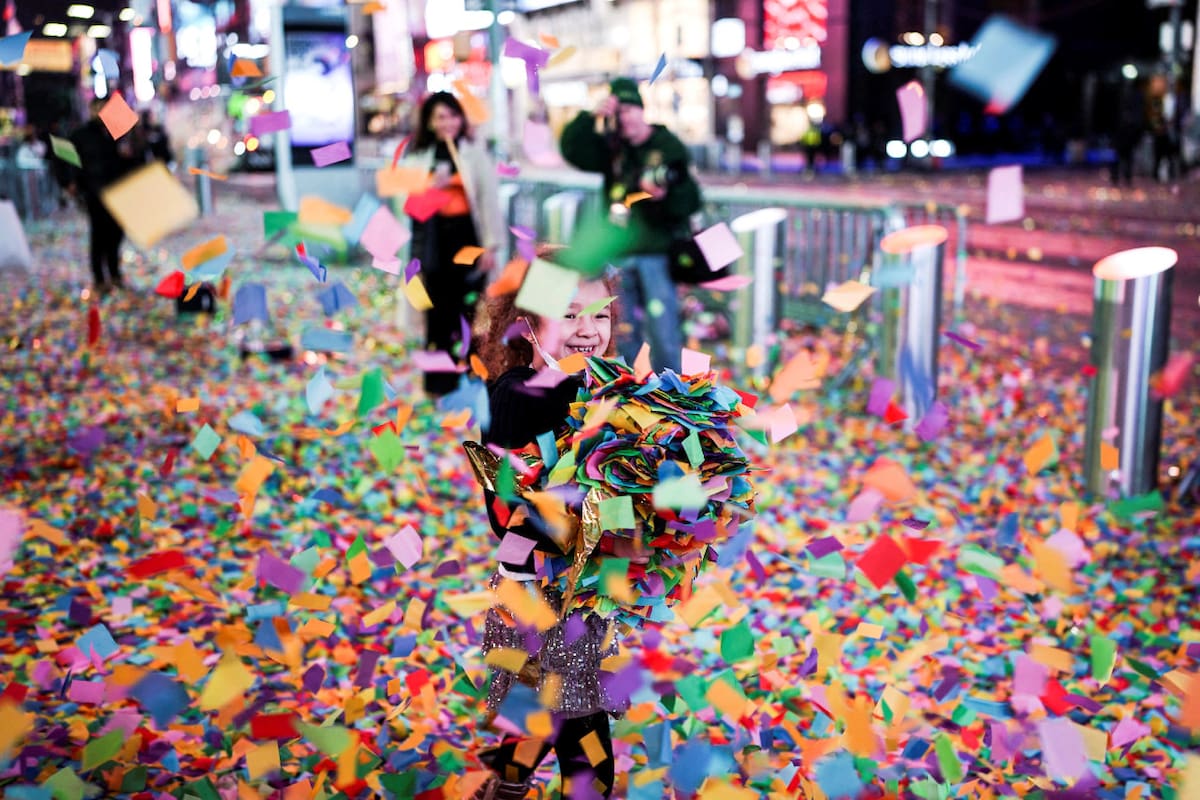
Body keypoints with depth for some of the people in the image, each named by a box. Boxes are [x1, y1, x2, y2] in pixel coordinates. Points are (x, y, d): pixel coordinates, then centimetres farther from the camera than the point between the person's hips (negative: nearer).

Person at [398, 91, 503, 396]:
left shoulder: (475, 154, 3)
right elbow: (406, 202, 7)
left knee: (470, 308, -2)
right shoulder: (417, 157, 11)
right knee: (438, 311, 4)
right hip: (432, 240, 2)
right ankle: (440, 381, 12)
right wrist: (429, 187, -11)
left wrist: (491, 245, -7)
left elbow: (489, 200, -1)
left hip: (466, 236, -2)